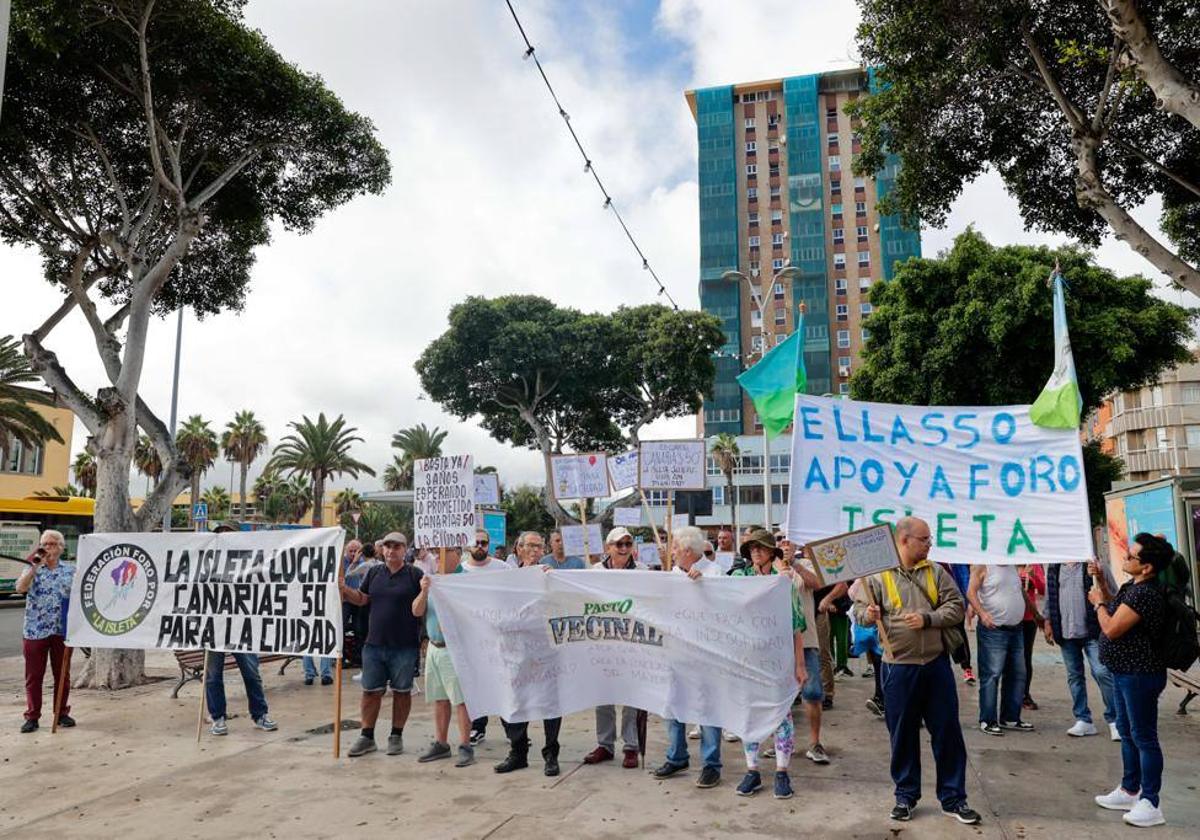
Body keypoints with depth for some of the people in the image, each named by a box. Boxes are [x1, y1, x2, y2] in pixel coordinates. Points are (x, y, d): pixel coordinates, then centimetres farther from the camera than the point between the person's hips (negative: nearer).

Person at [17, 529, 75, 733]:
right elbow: (20, 588, -15)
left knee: (62, 674, 9)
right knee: (34, 676, 5)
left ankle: (62, 713, 20)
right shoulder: (32, 568, 3)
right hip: (35, 630, -1)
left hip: (62, 630, 1)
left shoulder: (71, 570, 6)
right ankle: (32, 717, 14)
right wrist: (36, 566, -19)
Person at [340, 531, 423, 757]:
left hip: (404, 646, -4)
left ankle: (396, 736, 23)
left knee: (401, 691, 9)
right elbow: (362, 599, 15)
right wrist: (344, 590, 0)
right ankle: (367, 736, 23)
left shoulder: (415, 574, -5)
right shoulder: (374, 573, 8)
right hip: (374, 644, 4)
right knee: (371, 691, 10)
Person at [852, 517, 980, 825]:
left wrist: (927, 619, -13)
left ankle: (953, 798, 21)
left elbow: (956, 607, 2)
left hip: (936, 663, 2)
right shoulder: (877, 574, -2)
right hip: (898, 667, -2)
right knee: (902, 733, 8)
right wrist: (869, 615, -23)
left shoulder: (936, 572, 6)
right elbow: (860, 610, -1)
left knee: (947, 730, 7)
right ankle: (906, 795, 24)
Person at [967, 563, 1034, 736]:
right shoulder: (982, 566, -6)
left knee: (1017, 675, 11)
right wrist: (982, 613, -26)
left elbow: (1022, 593, 26)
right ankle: (987, 721, 0)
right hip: (993, 629, -8)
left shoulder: (1013, 567, 15)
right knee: (991, 675, -7)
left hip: (1015, 630, 8)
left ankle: (1010, 718, 22)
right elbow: (971, 592, -14)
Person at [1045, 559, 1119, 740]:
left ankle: (1114, 720, 5)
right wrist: (1048, 621, 11)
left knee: (1102, 673, -8)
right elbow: (1049, 598, 17)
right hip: (1065, 631, 4)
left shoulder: (1095, 566, -4)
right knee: (1074, 676, 10)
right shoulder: (1054, 569, 9)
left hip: (1092, 630, -4)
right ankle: (1083, 720, 20)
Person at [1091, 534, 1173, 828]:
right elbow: (1116, 606, 25)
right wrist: (1101, 580, 12)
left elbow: (1112, 628, -23)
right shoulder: (1132, 586, 6)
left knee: (1144, 737, 0)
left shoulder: (1145, 593, -25)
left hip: (1139, 674, -10)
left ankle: (1150, 804, 10)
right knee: (1127, 732, 20)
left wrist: (1098, 602, -6)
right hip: (1124, 671, 10)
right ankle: (1130, 790, 33)